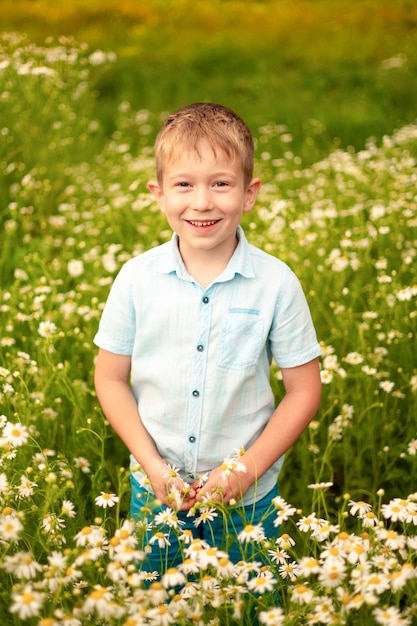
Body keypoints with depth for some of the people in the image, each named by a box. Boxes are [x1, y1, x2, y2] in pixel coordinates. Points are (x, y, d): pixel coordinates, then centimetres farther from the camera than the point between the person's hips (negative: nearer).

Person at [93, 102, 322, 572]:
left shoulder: (276, 284, -13)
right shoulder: (136, 279, -9)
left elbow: (303, 391, -6)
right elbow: (111, 379, -1)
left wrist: (246, 469, -12)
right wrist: (152, 465, -10)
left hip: (247, 498, -1)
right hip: (156, 491, 1)